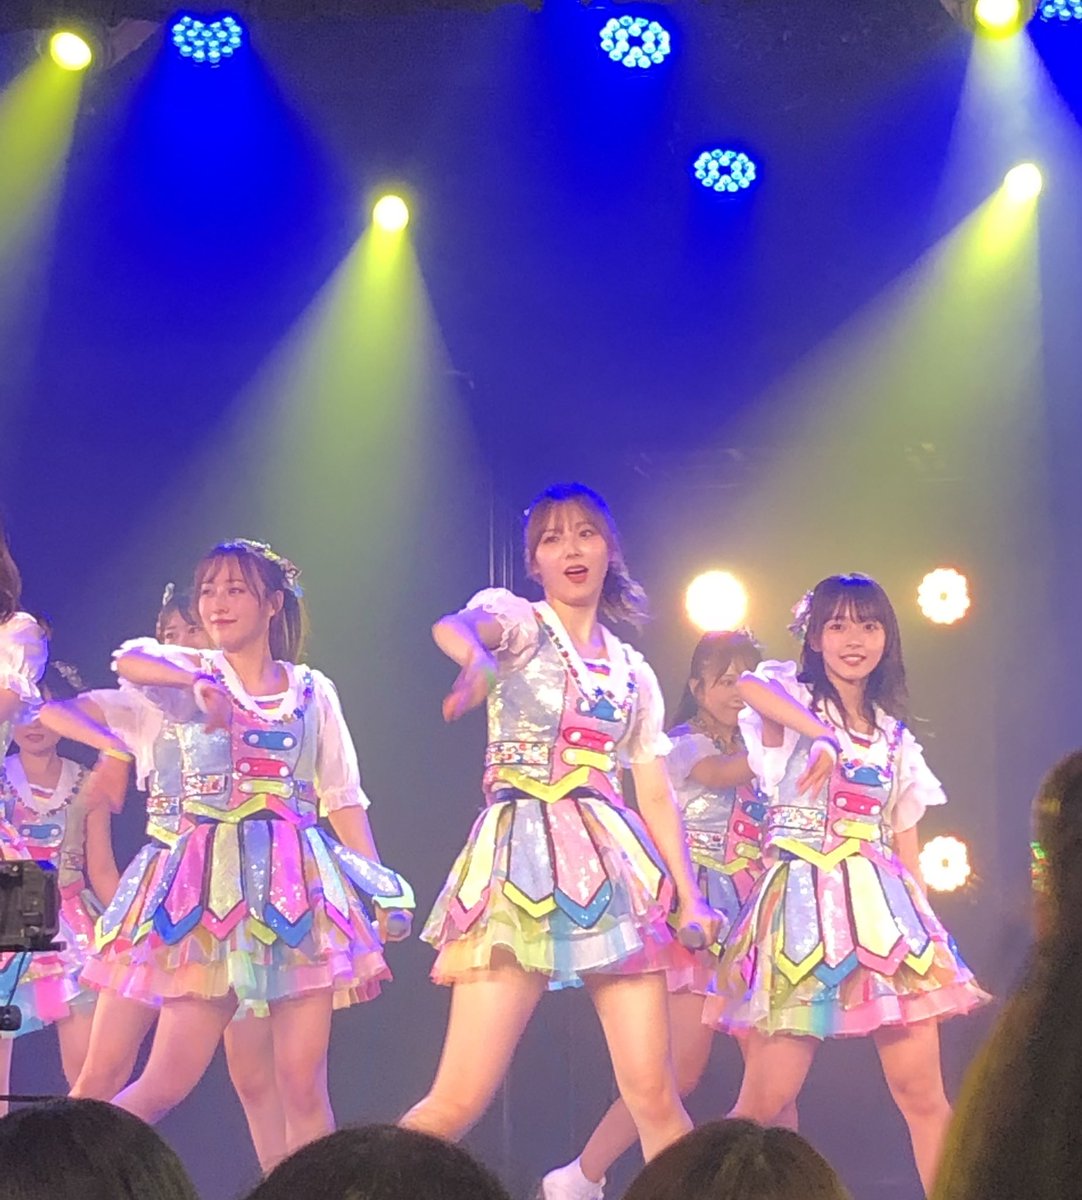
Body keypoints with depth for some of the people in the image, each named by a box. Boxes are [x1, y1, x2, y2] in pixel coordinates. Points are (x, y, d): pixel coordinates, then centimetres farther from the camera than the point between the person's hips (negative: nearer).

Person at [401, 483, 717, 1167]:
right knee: (461, 1100, -10)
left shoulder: (633, 673, 17)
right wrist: (479, 660, -46)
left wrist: (689, 896, 5)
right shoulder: (517, 619, 3)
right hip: (523, 856, -4)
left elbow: (656, 795, 18)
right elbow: (453, 626, -22)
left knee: (653, 1090, -3)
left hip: (615, 862, 4)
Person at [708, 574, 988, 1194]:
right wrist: (820, 733, -24)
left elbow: (906, 845, 17)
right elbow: (747, 688, -20)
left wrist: (924, 928, 11)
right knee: (768, 1097, -6)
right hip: (803, 904, -4)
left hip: (885, 908, 4)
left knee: (921, 1088, -5)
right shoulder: (791, 697, 5)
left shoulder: (896, 738, 19)